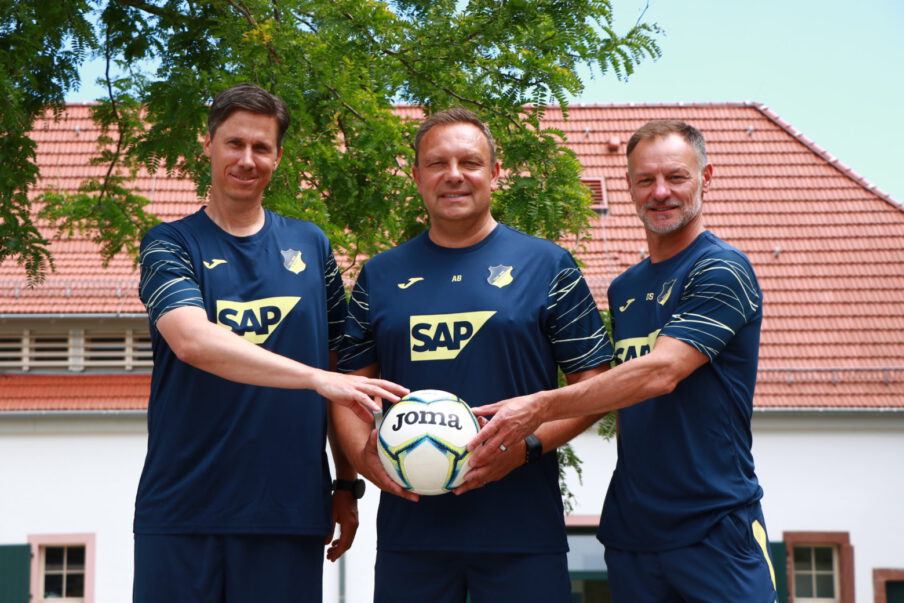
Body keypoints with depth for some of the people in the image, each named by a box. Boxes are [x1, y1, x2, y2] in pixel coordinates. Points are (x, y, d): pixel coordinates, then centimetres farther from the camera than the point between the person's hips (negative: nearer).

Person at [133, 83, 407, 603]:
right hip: (181, 514, -2)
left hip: (291, 513, 2)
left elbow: (343, 369, 15)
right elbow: (192, 340, -18)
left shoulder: (310, 244, 11)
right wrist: (317, 378, -27)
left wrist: (348, 486, 10)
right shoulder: (171, 244, 1)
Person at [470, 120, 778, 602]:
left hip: (715, 527, -6)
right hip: (631, 528, 6)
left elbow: (659, 373, -21)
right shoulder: (622, 289, 14)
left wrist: (541, 407, -23)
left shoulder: (721, 271, -10)